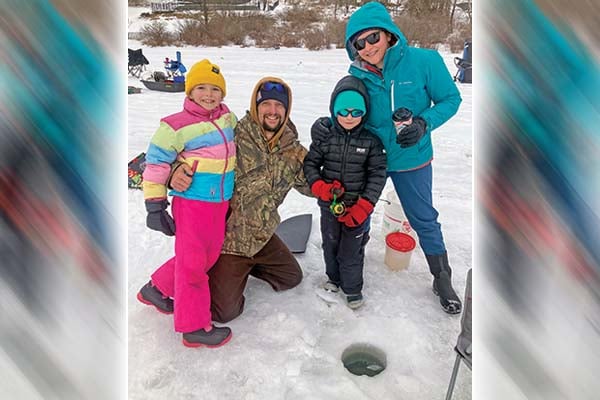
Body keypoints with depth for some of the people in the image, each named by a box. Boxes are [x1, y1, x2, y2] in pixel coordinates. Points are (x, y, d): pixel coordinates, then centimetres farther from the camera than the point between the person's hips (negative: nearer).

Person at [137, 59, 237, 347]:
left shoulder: (227, 117, 6)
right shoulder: (176, 126, -12)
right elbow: (155, 164, -9)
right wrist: (155, 206, -10)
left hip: (221, 202, 7)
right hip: (192, 202, -7)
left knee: (208, 256, 16)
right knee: (192, 261, -1)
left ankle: (156, 288, 36)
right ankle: (195, 327, 12)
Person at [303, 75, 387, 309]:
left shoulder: (371, 140, -9)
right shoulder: (324, 135, -7)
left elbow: (377, 175, -8)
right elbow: (310, 162, 1)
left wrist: (363, 206, -16)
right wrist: (318, 186, -18)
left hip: (358, 206, -2)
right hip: (329, 204, 2)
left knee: (351, 249, 7)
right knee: (330, 243, 19)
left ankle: (352, 288, 30)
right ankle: (334, 277, 45)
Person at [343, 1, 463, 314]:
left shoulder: (424, 61, -18)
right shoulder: (357, 74, -11)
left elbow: (450, 99, -9)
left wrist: (424, 124, -24)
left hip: (411, 159, -2)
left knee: (424, 219, 10)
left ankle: (442, 279, 33)